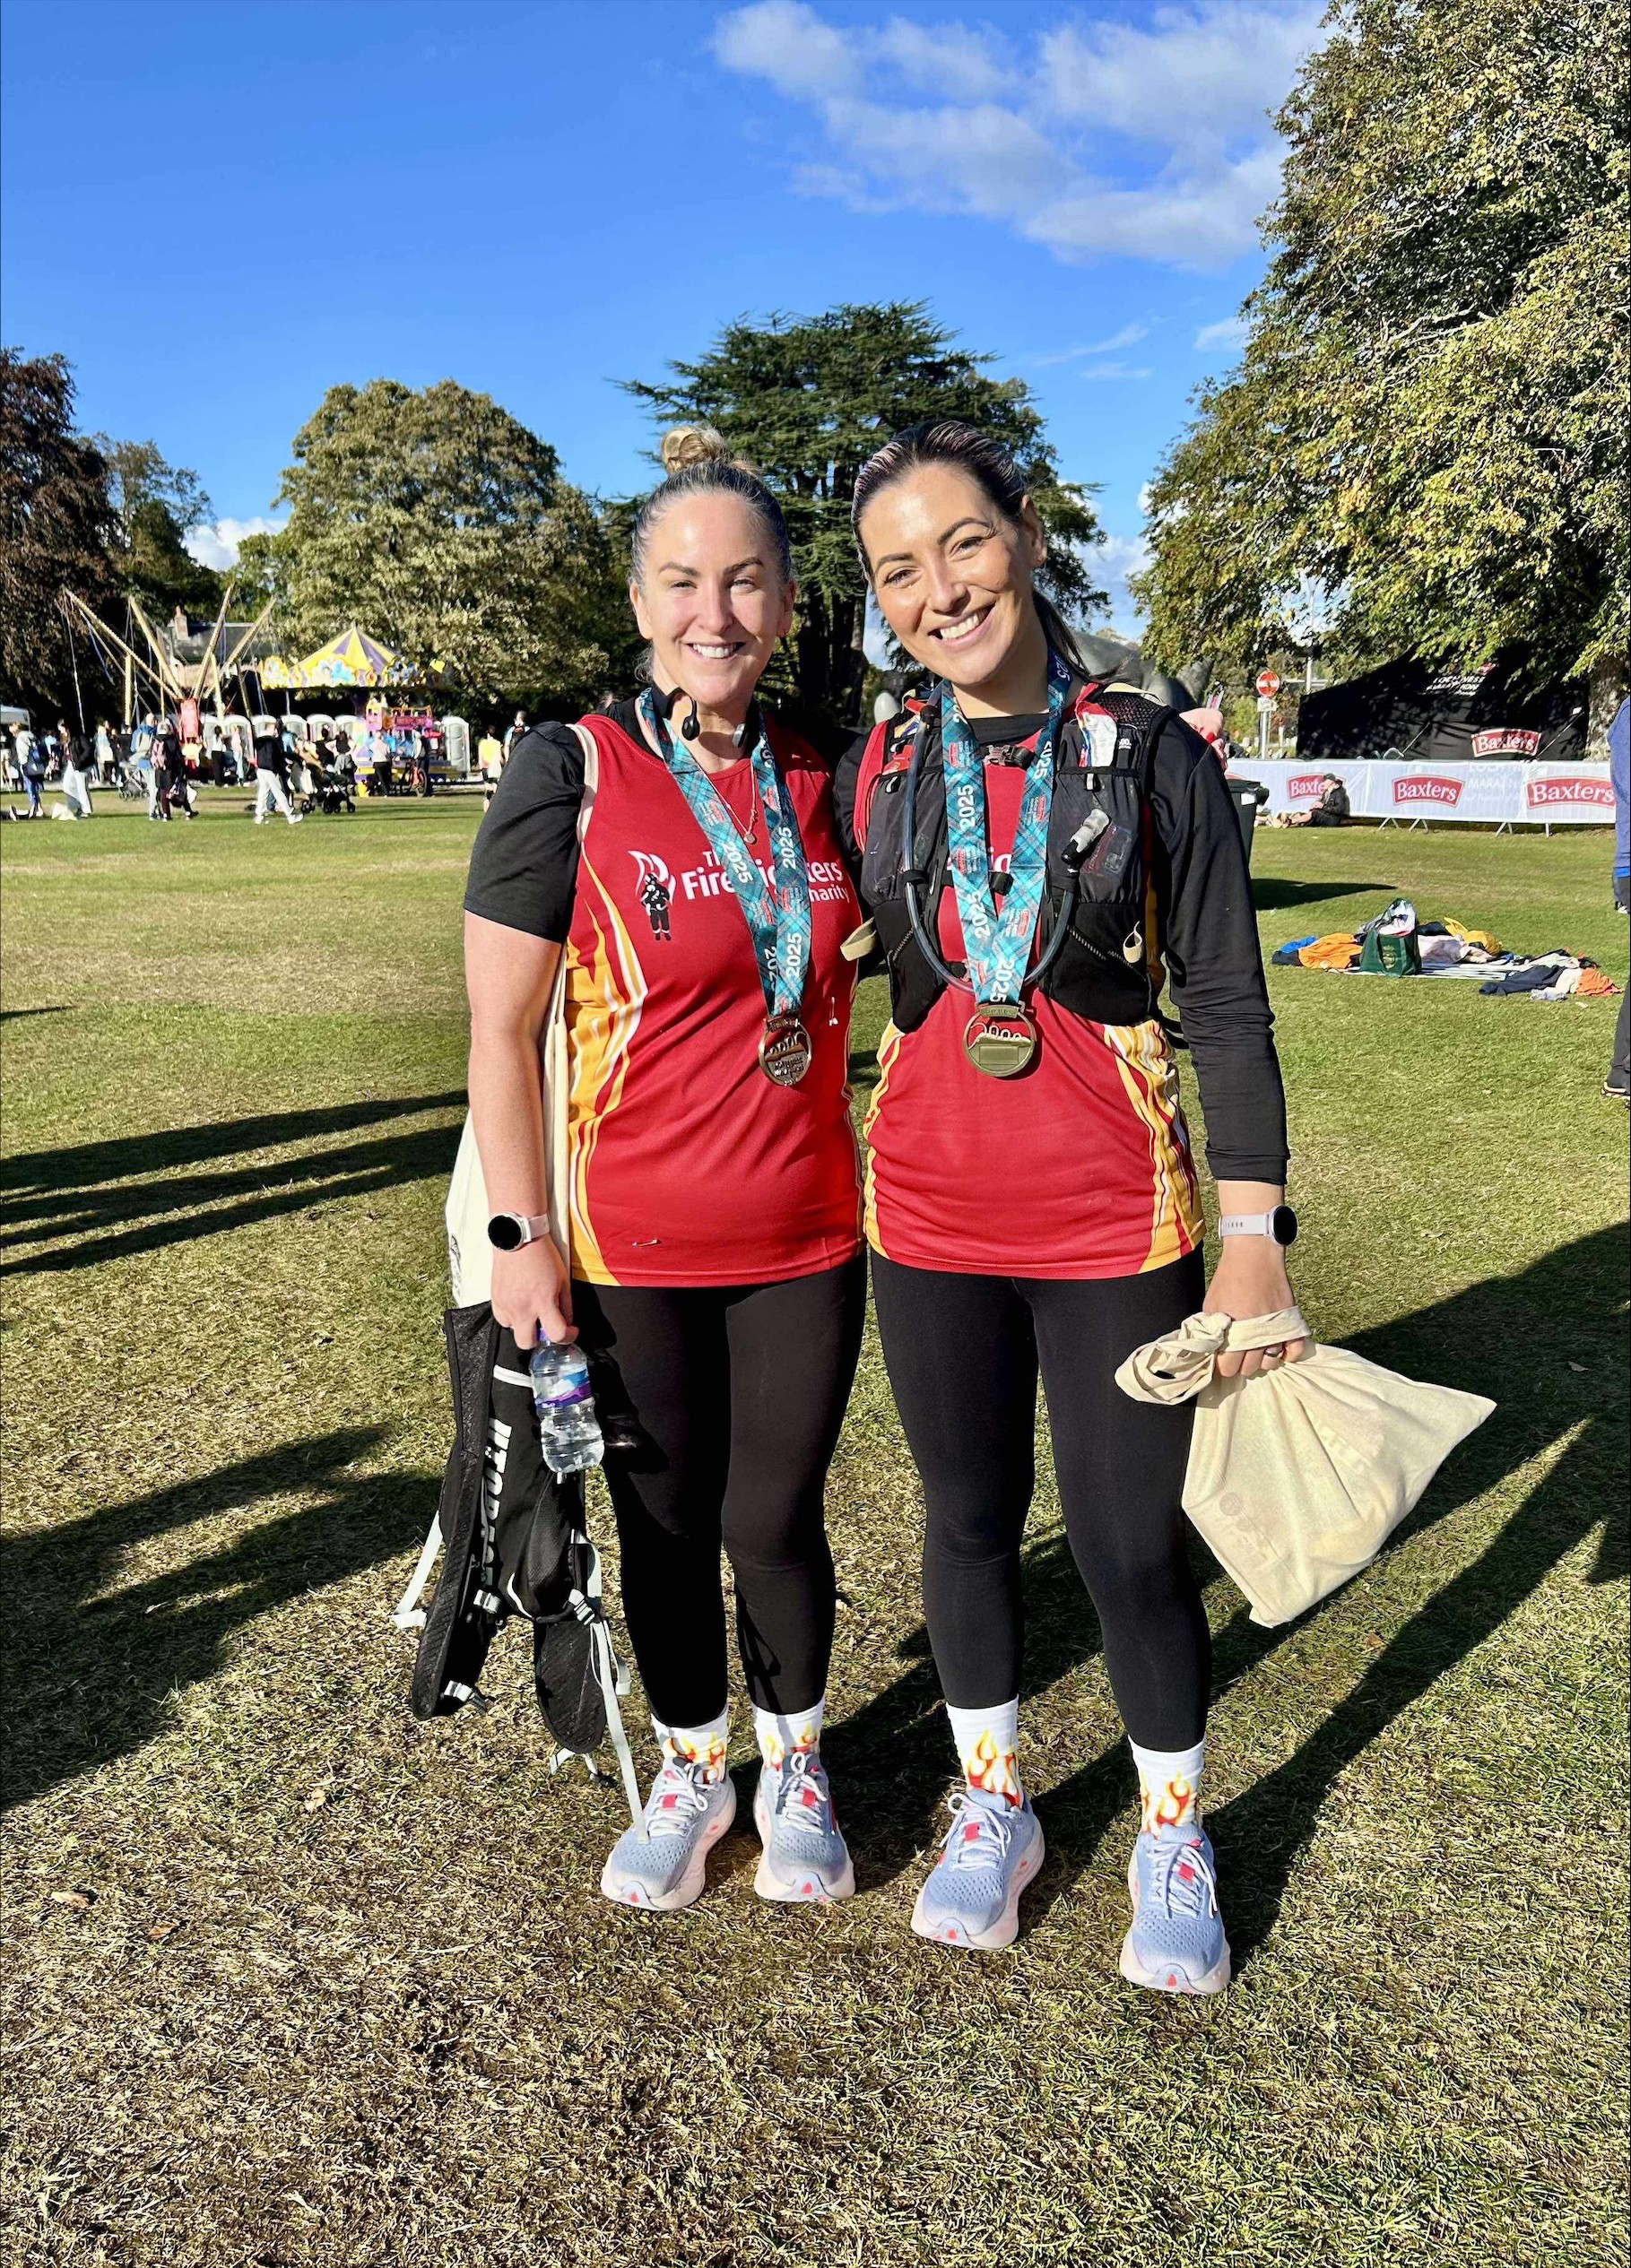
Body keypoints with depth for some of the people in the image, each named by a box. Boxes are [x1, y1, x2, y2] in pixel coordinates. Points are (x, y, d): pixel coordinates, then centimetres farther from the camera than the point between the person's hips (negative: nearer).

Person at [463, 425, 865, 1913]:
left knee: (776, 1518, 12)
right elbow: (500, 1033, -9)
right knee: (667, 1523, 13)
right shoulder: (573, 772, -10)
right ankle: (690, 1769, 38)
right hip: (629, 1249, -2)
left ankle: (794, 1764, 38)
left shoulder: (815, 781, 2)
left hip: (806, 1239, 3)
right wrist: (520, 1240, -10)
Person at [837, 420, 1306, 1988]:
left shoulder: (1150, 754, -5)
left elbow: (1227, 1006, -4)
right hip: (929, 1208, 3)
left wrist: (1254, 1233, -9)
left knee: (1132, 1543, 5)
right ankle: (991, 1811, 37)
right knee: (968, 1517, 15)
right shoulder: (873, 776, 3)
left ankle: (1172, 1840, 32)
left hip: (1111, 1212, -2)